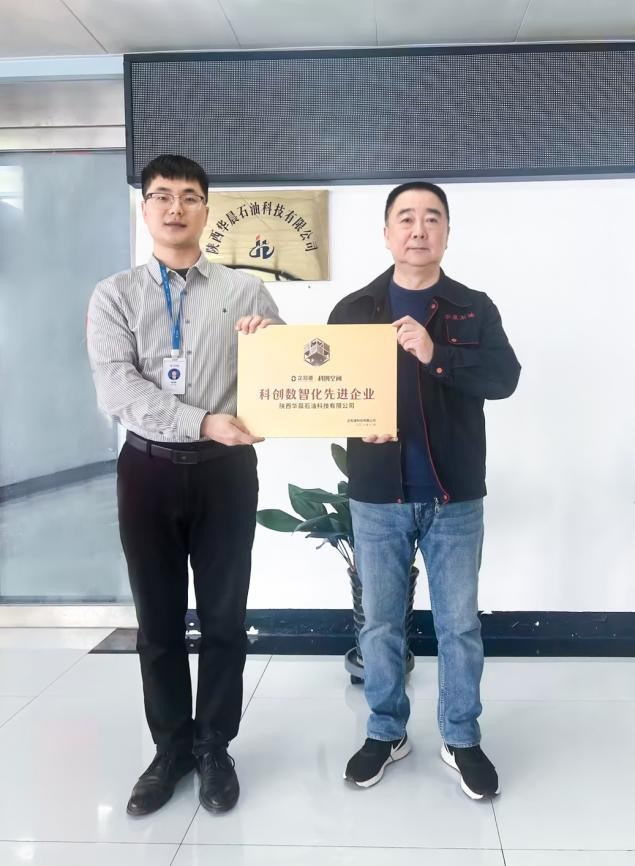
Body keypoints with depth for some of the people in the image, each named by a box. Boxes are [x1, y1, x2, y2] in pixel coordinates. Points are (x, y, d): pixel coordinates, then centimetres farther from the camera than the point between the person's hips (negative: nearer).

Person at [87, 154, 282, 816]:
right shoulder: (114, 297, 3)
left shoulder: (246, 292, 4)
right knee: (158, 618, 11)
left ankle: (214, 747, 27)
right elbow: (117, 389, -11)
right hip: (148, 468, 1)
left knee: (223, 616, 8)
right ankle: (171, 747, 30)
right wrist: (202, 422, -23)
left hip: (226, 468, 0)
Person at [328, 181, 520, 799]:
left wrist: (436, 353, -27)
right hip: (377, 496, 1)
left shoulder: (474, 309, 2)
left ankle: (461, 738, 28)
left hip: (454, 497, 0)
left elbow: (505, 377, -12)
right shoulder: (353, 309, 4)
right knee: (380, 623, 12)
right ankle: (386, 732, 30)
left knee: (459, 624, 10)